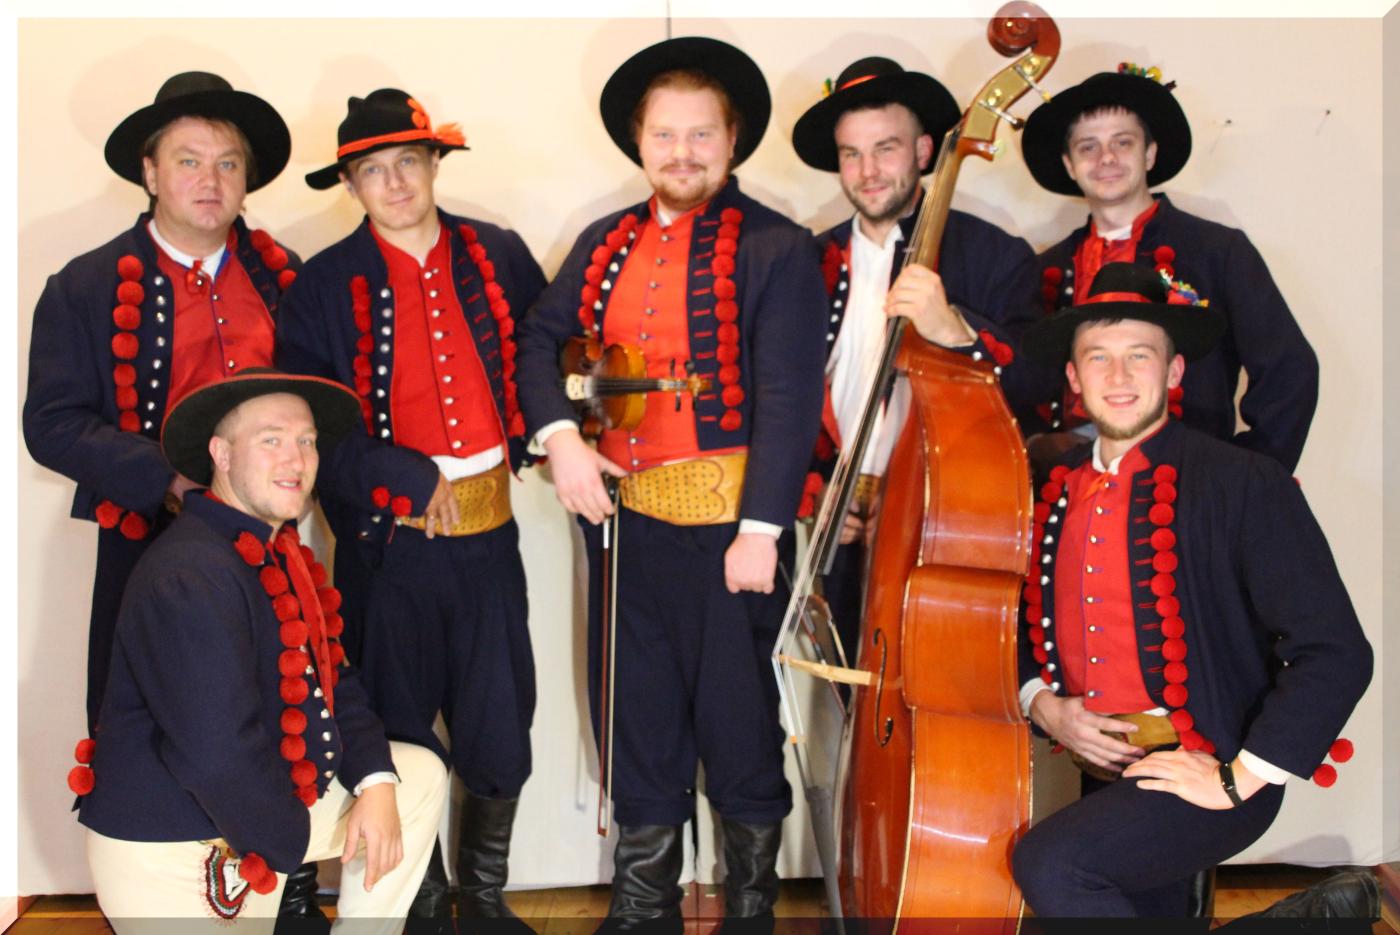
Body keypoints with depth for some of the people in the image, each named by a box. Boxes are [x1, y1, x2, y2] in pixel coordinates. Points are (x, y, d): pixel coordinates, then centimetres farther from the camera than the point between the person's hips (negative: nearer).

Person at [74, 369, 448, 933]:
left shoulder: (279, 553, 5)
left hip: (266, 801, 9)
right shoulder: (189, 579, -28)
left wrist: (375, 780, -5)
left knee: (422, 775, 13)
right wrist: (287, 844, -18)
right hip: (173, 858, -9)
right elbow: (215, 755, -33)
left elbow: (332, 680, 10)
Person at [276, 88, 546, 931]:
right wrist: (412, 480, -14)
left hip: (489, 529, 2)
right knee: (403, 738, 10)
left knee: (501, 732, 8)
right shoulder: (328, 284, -3)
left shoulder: (500, 256, 5)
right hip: (389, 540, -2)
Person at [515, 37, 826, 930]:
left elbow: (789, 398, -13)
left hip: (724, 520, -5)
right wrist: (560, 435, -8)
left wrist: (760, 528, -18)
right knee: (635, 707, 15)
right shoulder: (606, 243, 11)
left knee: (737, 710, 8)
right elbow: (541, 339, 11)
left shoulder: (776, 249, -7)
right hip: (620, 513, 5)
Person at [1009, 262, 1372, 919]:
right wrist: (1043, 705, -1)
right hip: (1100, 773, 6)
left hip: (1200, 774, -6)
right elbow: (1025, 623, 19)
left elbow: (1336, 653, -15)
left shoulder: (1243, 484, -10)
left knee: (1050, 863, -25)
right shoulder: (1056, 492, 7)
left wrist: (1239, 779, -16)